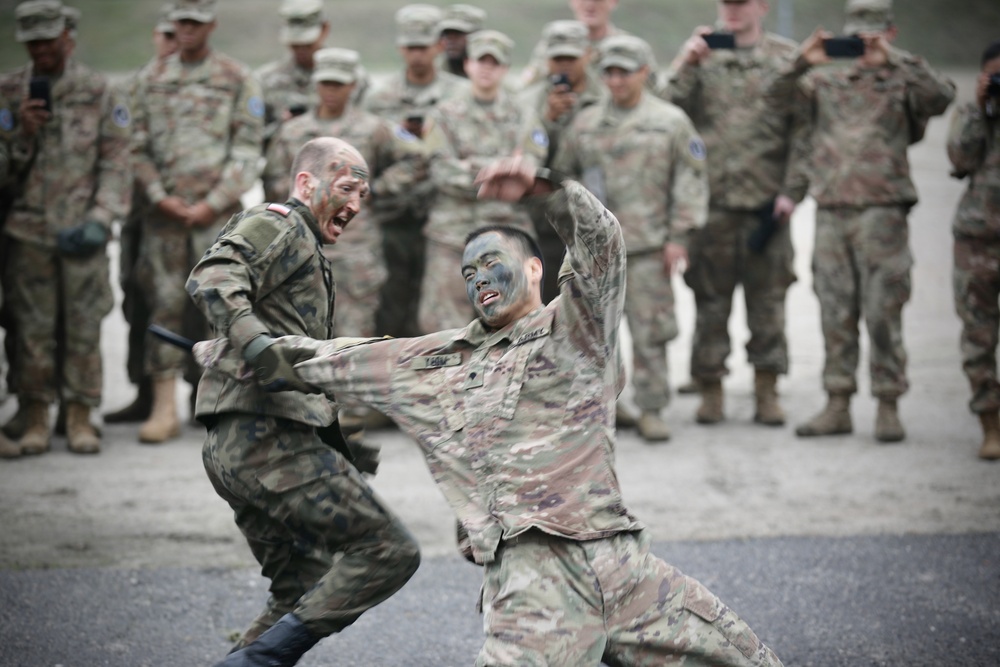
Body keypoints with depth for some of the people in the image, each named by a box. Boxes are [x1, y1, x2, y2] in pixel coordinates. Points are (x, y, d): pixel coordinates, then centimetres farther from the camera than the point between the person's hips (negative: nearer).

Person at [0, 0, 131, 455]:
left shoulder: (97, 90, 6)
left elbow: (116, 160, 4)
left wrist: (101, 217, -6)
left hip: (81, 228, -1)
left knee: (84, 327, -1)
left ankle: (80, 417, 6)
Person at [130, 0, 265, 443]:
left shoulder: (237, 80, 4)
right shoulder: (153, 83, 13)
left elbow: (247, 152, -1)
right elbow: (140, 148, 10)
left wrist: (213, 203, -9)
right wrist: (159, 197, -5)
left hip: (217, 212, -2)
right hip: (164, 212, 2)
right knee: (165, 306, -3)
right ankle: (164, 408, -2)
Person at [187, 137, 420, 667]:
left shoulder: (305, 250, 28)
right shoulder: (277, 225, -3)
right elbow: (211, 280, -22)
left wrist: (339, 435, 20)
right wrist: (257, 344, -36)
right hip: (265, 439, -11)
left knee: (307, 592, 16)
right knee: (389, 551, -10)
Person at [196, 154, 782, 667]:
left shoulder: (575, 329, 12)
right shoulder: (444, 359, 23)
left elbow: (601, 243, -6)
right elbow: (346, 361, 29)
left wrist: (542, 187, -23)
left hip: (617, 558, 0)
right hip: (535, 572, 0)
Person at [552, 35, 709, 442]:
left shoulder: (671, 122, 4)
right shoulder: (585, 124, 12)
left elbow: (691, 180, 1)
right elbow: (562, 175, 19)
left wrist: (678, 236, -6)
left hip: (648, 246, -3)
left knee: (650, 333, -4)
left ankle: (651, 410, 3)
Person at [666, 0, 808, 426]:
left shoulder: (786, 58, 5)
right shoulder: (702, 57, 10)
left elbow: (804, 130, 1)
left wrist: (792, 190, -6)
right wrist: (685, 66, -10)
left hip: (767, 201, -1)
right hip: (711, 199, 1)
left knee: (768, 299, 4)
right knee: (710, 299, 4)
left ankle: (767, 391, 11)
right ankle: (710, 391, 11)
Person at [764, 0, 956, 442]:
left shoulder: (902, 84, 4)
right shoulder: (828, 82, 14)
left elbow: (941, 95, -15)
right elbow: (777, 96, 5)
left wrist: (891, 59, -19)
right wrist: (802, 62, -11)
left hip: (882, 212, -3)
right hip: (831, 213, 4)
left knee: (883, 314, -4)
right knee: (836, 315, 6)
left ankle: (888, 408, 3)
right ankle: (837, 406, 13)